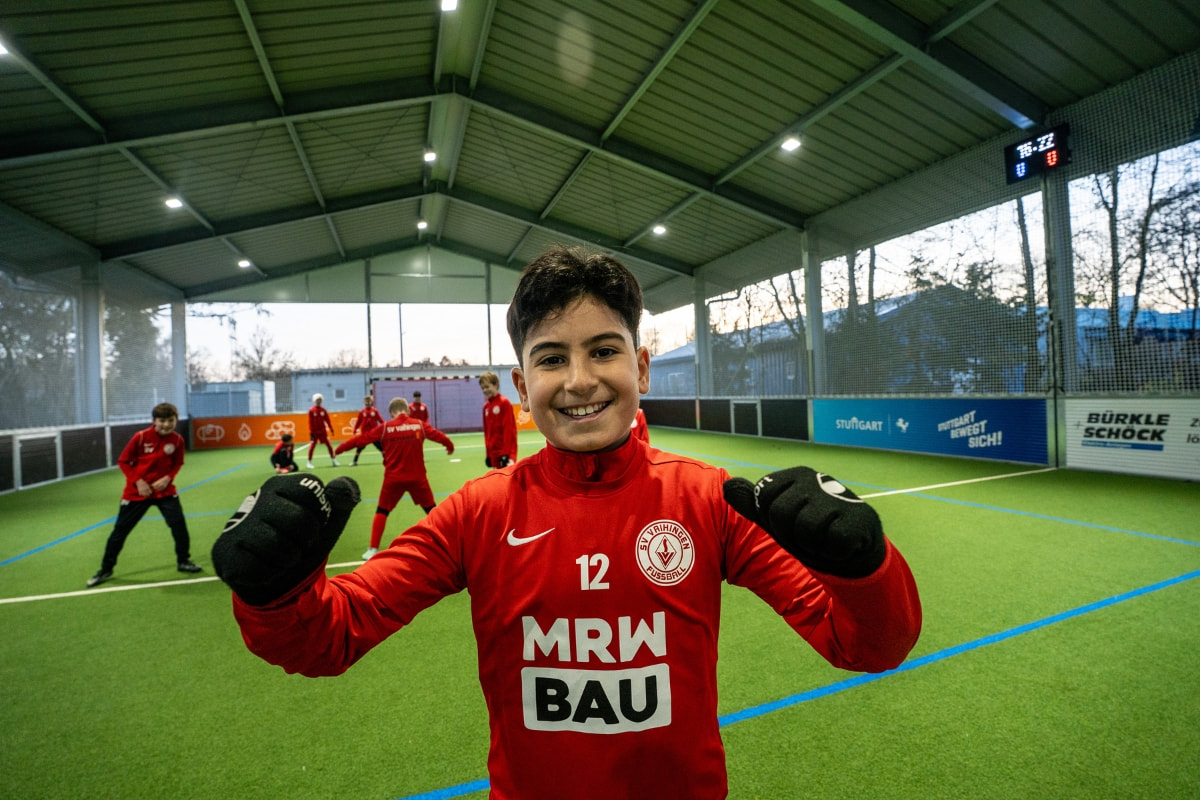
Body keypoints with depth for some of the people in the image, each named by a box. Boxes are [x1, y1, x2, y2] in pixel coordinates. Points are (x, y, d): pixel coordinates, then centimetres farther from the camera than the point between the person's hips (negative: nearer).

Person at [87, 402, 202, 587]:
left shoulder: (177, 440, -8)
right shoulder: (140, 437, -15)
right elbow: (123, 462, -6)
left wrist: (168, 478, -13)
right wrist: (138, 481, -15)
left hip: (164, 490, 1)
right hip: (137, 492, -1)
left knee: (179, 523, -7)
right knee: (120, 530, 8)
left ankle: (183, 561, 12)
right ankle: (105, 570, 26)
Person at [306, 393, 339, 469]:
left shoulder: (323, 410, 4)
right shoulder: (311, 410, -6)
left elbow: (327, 420, 7)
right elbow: (310, 422, -7)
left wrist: (331, 429, 2)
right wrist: (311, 432, -10)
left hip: (323, 431, 3)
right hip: (315, 432, -3)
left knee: (328, 445, 3)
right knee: (312, 446, -4)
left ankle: (334, 460, 11)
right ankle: (309, 462, 6)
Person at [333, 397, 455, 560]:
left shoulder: (385, 428, -3)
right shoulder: (420, 425, -1)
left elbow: (362, 438, 3)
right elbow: (438, 435, 11)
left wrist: (340, 448, 18)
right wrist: (450, 446, 31)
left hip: (393, 478, 0)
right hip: (417, 477, 1)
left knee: (382, 511, 15)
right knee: (431, 509, 14)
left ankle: (373, 549, 12)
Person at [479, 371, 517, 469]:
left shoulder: (505, 403, -10)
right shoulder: (486, 406, 10)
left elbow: (509, 429, -14)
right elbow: (486, 431, 15)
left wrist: (507, 453, -17)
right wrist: (487, 453, 14)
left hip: (505, 451, -7)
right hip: (493, 453, 7)